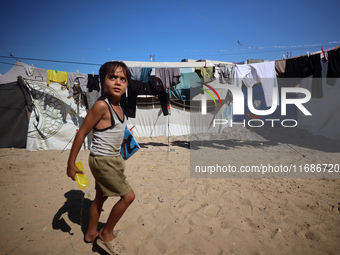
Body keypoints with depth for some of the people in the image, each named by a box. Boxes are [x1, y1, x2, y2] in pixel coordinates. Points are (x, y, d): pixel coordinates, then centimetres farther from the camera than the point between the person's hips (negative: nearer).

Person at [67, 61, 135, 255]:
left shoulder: (118, 106, 3)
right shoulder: (101, 105, -21)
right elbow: (82, 133, -18)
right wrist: (71, 163, -15)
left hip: (113, 159, 8)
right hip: (103, 161, -8)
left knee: (101, 197, 21)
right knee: (128, 196, -2)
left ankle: (91, 233, 41)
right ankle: (107, 234, 19)